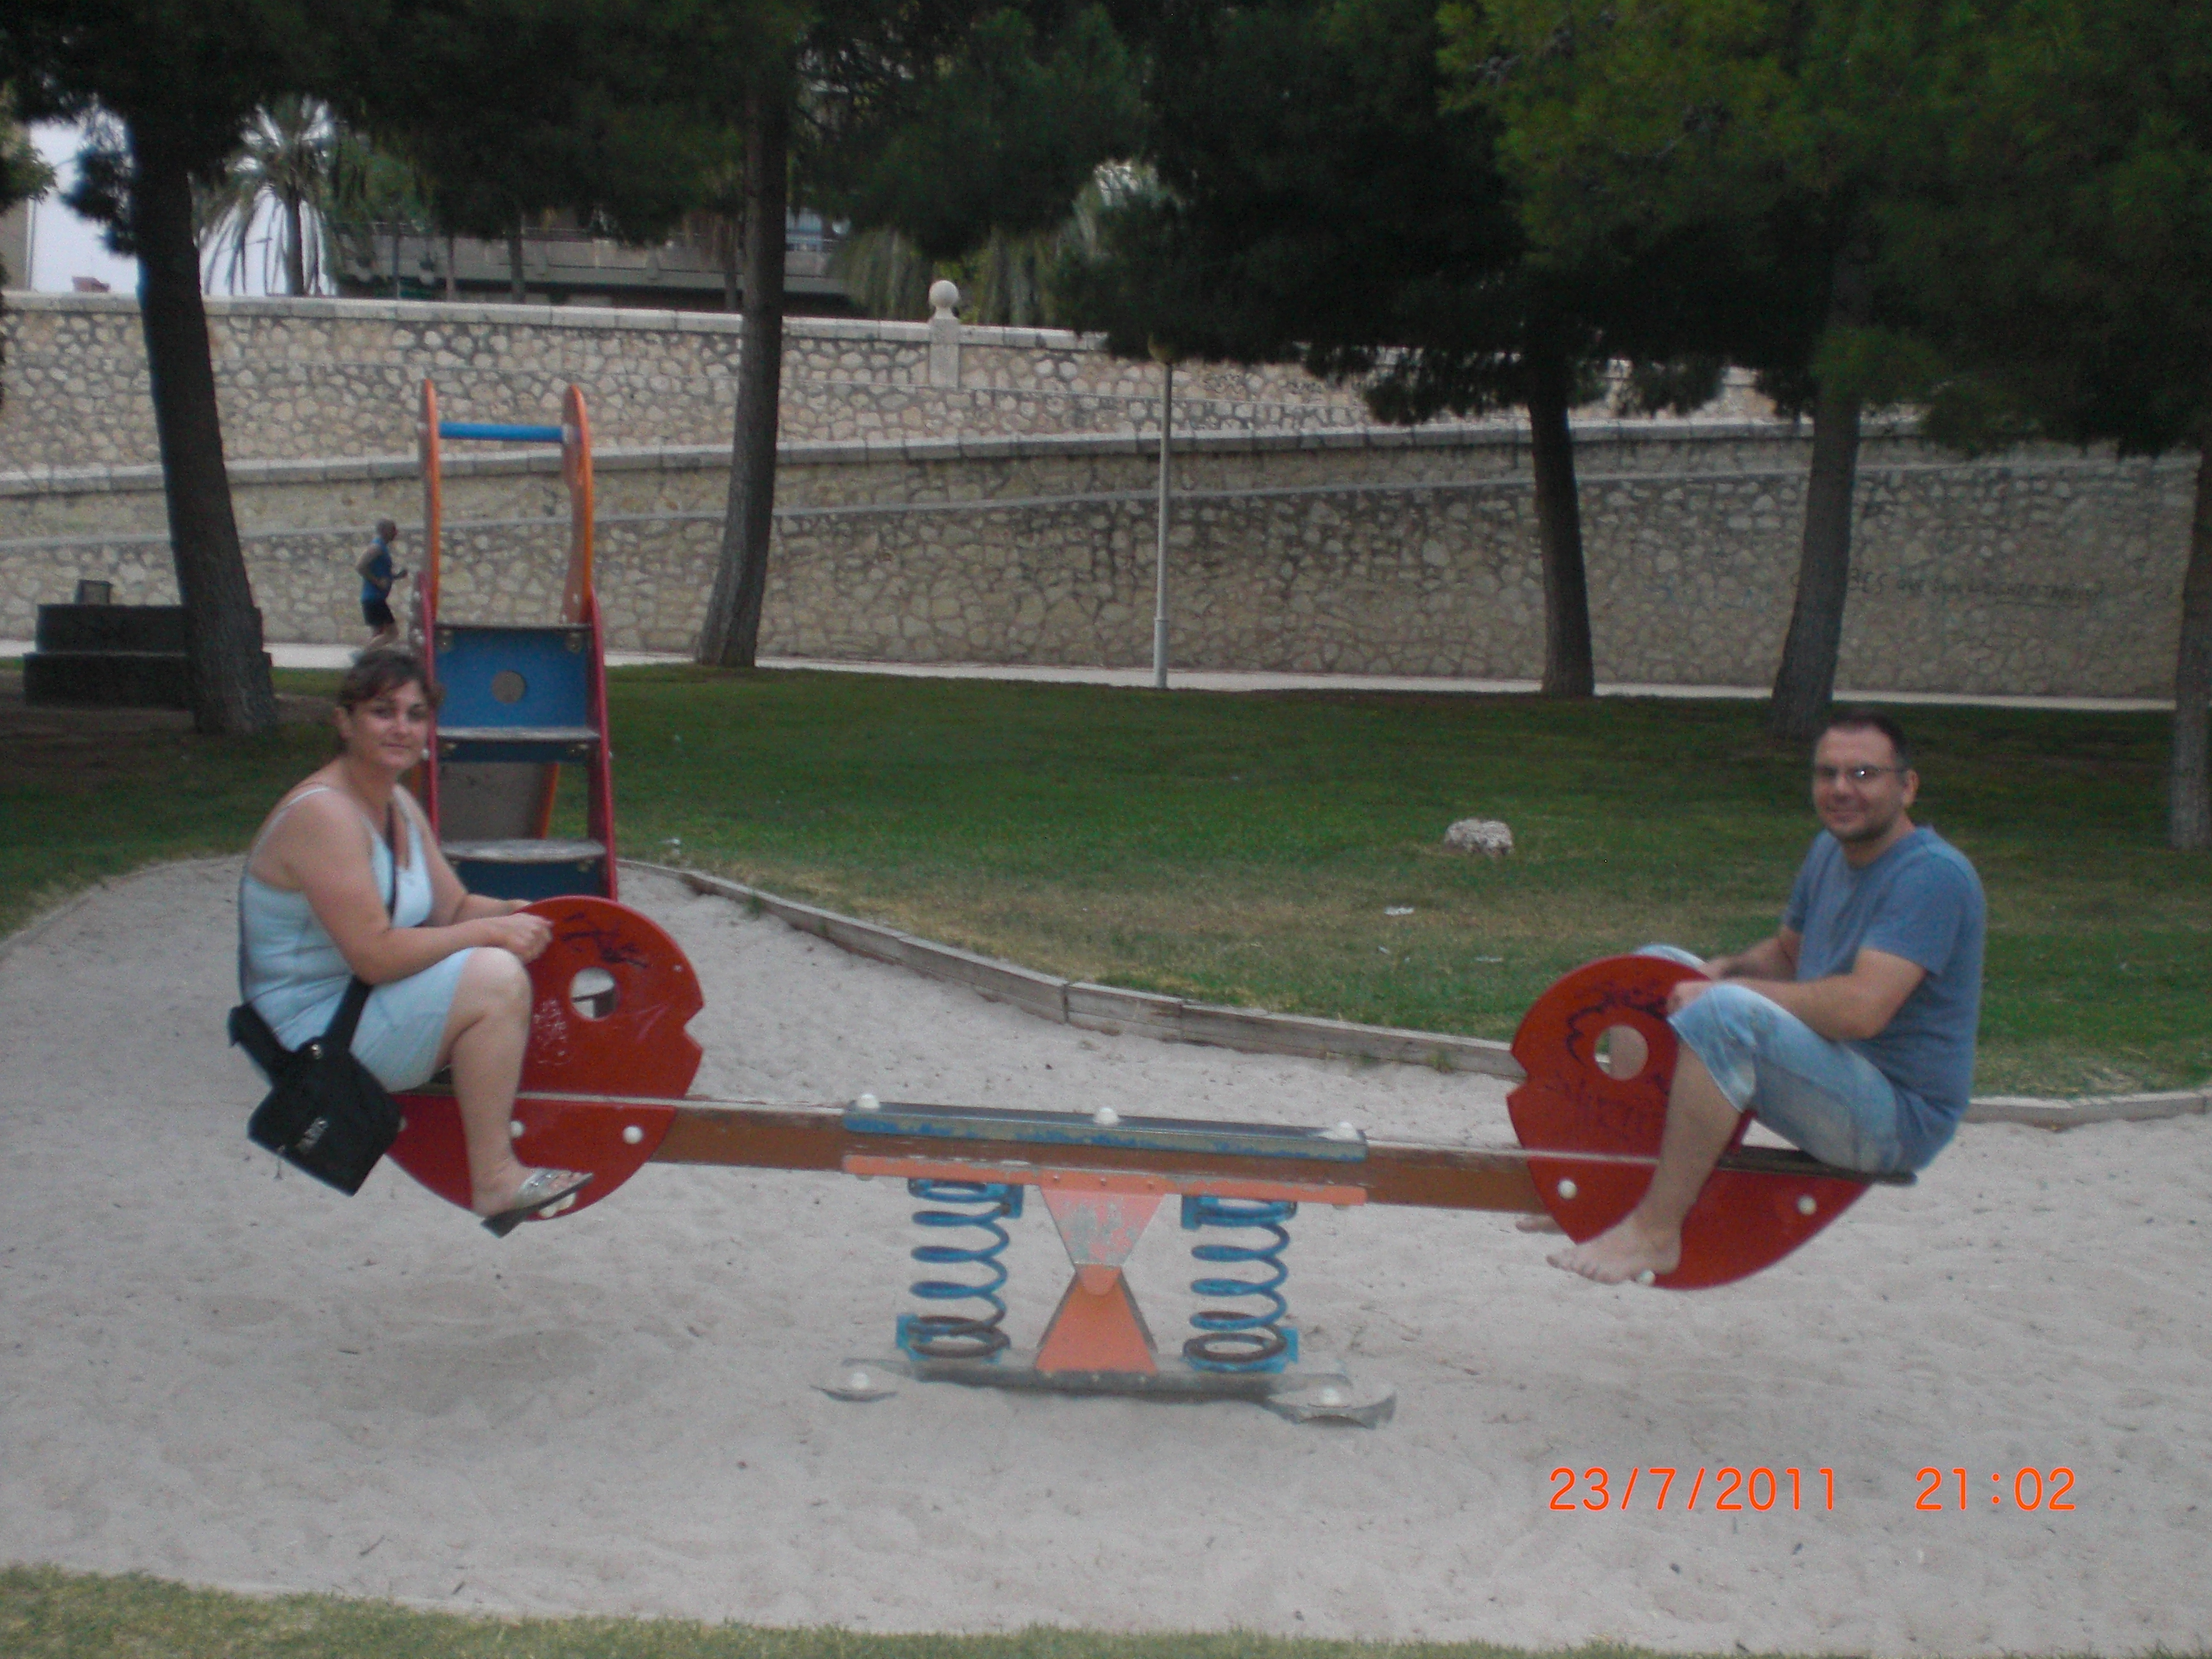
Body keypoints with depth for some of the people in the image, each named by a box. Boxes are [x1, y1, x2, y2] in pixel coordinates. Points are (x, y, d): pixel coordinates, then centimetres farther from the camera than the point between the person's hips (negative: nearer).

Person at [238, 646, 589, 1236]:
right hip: (315, 1028, -10)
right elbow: (374, 954, -28)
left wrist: (516, 915, -9)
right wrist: (490, 932, -23)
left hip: (364, 1004, 10)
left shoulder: (399, 806, 9)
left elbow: (455, 908, 11)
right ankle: (494, 1181, -21)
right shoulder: (322, 813, -22)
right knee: (495, 978, -25)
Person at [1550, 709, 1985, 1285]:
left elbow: (1862, 1009, -31)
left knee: (1728, 1014, -34)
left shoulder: (1932, 875, -20)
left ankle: (1656, 1229, -28)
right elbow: (1788, 954, 24)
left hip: (1898, 1117, -10)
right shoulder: (1831, 851, 9)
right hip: (1829, 1069, 10)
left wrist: (1724, 993, -23)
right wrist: (1724, 969, 1)